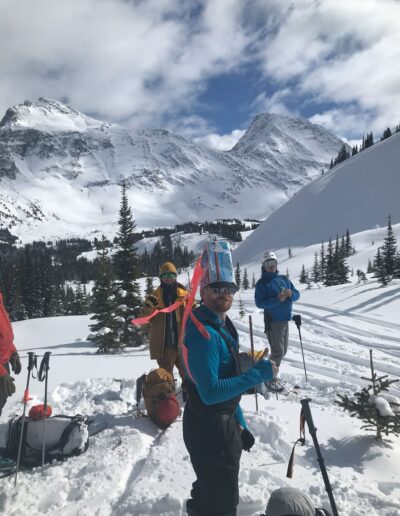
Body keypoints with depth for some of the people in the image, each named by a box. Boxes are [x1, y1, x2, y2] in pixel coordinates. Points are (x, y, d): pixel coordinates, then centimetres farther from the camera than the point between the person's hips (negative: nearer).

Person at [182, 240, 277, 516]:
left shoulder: (222, 324, 5)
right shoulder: (202, 332, -27)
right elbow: (210, 393, -32)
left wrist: (239, 424, 16)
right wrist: (258, 374, -26)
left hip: (222, 423, 9)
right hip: (210, 429, -9)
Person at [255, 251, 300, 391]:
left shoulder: (284, 279, 10)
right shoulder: (261, 283, -8)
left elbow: (297, 294, 10)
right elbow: (259, 303, -17)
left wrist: (291, 294, -13)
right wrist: (278, 300, -26)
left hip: (285, 320, 7)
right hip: (272, 321, -6)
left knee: (283, 351, 15)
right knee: (278, 352, -5)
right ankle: (271, 380, 11)